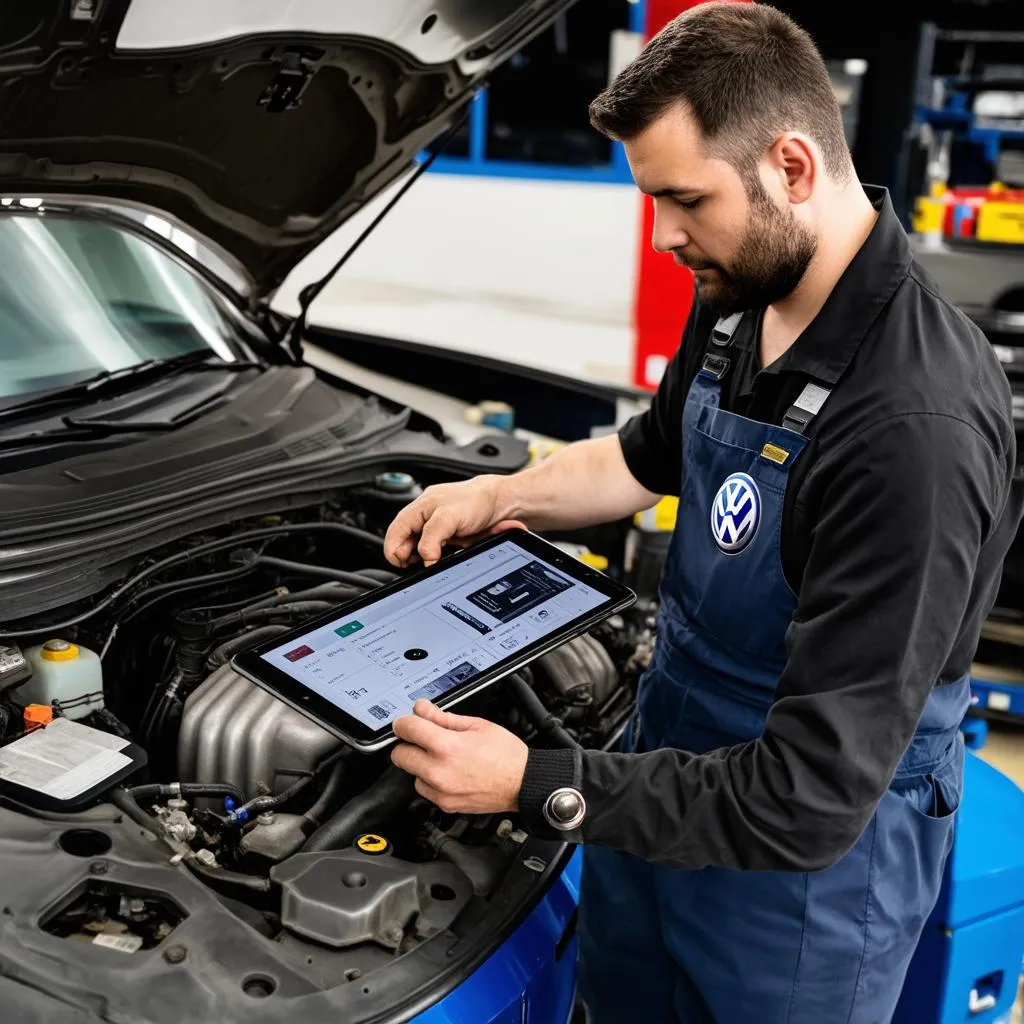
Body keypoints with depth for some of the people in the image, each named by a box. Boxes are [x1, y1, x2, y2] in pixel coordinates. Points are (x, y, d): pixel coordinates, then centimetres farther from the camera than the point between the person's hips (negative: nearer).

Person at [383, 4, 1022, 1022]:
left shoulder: (916, 429, -34)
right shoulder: (736, 298, -7)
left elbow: (811, 796, -33)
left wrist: (537, 784, -29)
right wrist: (502, 496, 4)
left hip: (805, 851, -7)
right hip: (666, 762, 7)